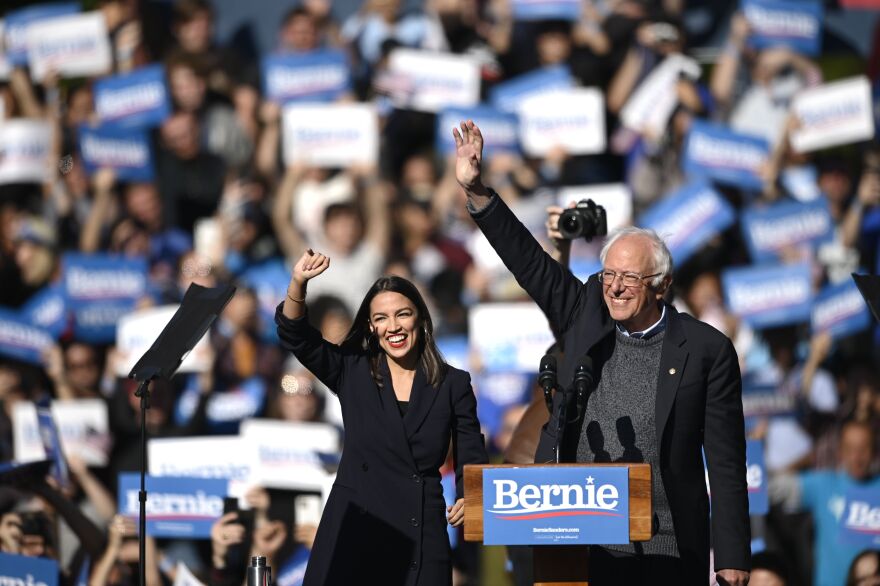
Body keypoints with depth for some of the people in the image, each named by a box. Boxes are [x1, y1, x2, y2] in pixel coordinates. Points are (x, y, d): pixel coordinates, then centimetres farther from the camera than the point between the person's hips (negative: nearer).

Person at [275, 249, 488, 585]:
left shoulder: (453, 385, 7)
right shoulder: (352, 372, 8)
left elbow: (472, 462, 7)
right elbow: (295, 336, -4)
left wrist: (468, 500, -14)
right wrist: (298, 283, -22)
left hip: (421, 538, 0)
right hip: (354, 533, 0)